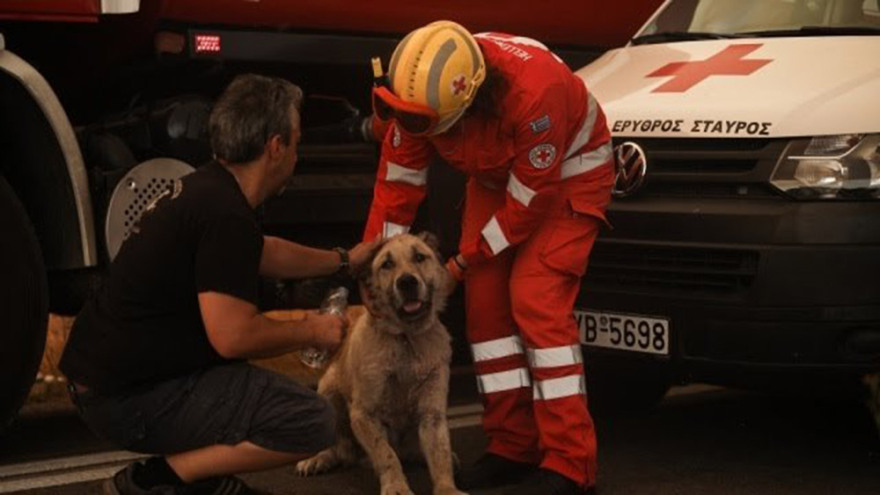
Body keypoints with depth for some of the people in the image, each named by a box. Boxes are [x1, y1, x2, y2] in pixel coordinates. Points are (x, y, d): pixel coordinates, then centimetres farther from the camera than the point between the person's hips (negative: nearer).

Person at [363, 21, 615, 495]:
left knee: (536, 302, -19)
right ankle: (513, 447, 9)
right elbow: (397, 180, -9)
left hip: (567, 175, -6)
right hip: (495, 178, 6)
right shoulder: (421, 90, -22)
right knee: (485, 303, -1)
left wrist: (464, 262, -18)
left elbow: (529, 198, -29)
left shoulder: (533, 90, -40)